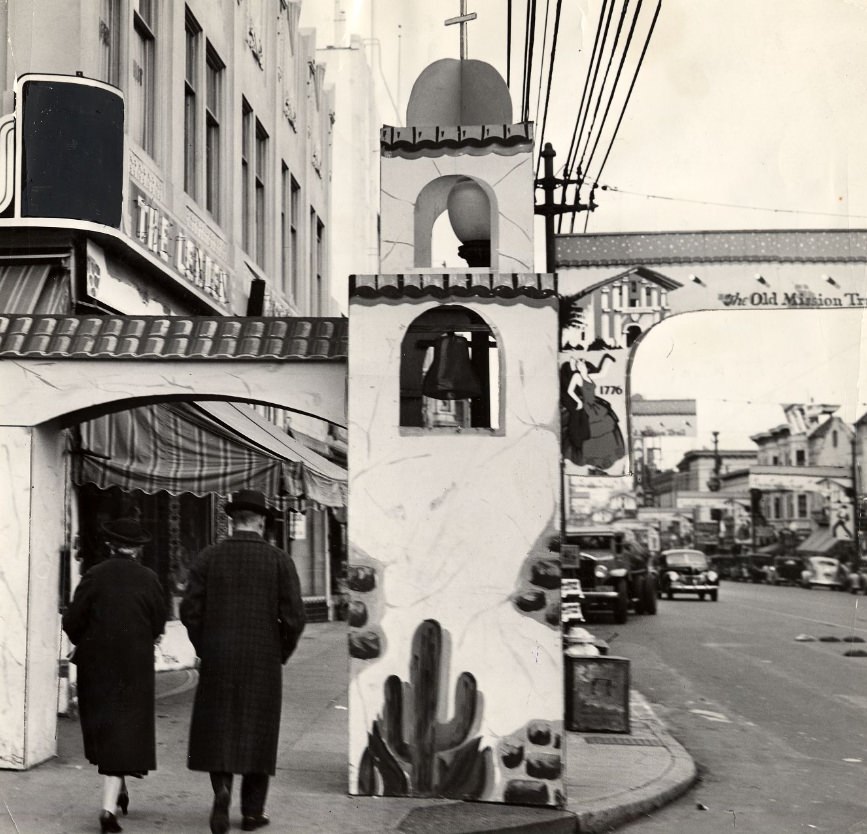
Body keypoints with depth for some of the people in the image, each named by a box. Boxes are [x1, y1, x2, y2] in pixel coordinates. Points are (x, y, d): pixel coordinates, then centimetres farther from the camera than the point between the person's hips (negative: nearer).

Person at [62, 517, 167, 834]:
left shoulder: (94, 576, -6)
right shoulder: (149, 579, -4)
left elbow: (72, 621, -7)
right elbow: (159, 625, 0)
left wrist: (84, 642, 13)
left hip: (96, 665, 1)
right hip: (135, 666, 0)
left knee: (101, 727, 18)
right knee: (126, 729, 1)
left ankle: (118, 789, 28)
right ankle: (109, 805, -8)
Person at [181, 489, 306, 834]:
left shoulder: (207, 558, -1)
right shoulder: (279, 560, -4)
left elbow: (190, 611, -5)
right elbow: (293, 617, -10)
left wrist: (205, 650, 9)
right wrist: (282, 654, 6)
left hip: (217, 662, 1)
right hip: (263, 663, 0)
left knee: (217, 728, 13)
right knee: (257, 732, 11)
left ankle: (222, 788, -11)